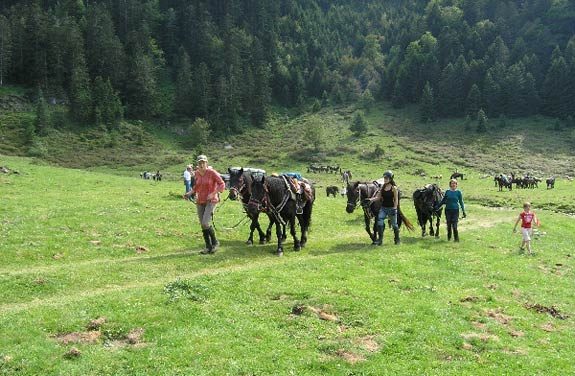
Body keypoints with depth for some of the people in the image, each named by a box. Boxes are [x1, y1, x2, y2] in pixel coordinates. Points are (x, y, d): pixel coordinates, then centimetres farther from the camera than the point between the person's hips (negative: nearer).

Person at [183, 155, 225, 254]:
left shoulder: (212, 172, -11)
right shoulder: (196, 173, 4)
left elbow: (222, 184, -11)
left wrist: (213, 194, -20)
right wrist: (189, 193, 3)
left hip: (211, 201, -6)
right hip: (200, 202, 6)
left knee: (205, 223, -18)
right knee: (203, 226, 7)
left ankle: (215, 242, 5)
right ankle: (208, 247, 19)